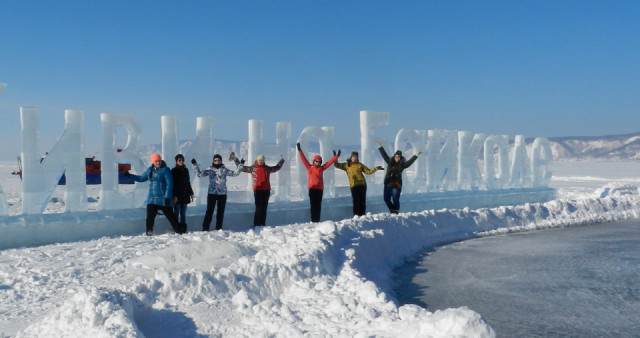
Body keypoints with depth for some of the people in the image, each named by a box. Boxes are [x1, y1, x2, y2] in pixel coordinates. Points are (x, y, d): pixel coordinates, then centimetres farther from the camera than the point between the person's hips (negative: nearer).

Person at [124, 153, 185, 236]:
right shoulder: (150, 170, 10)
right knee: (150, 216, -4)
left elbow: (169, 184, -11)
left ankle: (179, 230, 12)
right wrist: (129, 175, 22)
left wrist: (167, 197, -16)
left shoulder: (165, 170, -7)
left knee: (170, 216, 1)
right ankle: (149, 232, 7)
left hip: (163, 199, -5)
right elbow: (141, 178, 25)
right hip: (152, 199, 5)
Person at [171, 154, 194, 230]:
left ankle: (183, 229, 12)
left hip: (185, 195, 5)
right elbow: (172, 184, -9)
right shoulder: (174, 171, -4)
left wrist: (191, 193, 17)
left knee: (183, 213, 8)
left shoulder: (186, 170, 13)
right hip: (177, 196, -5)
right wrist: (174, 196, -16)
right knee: (177, 213, -5)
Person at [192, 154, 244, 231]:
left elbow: (235, 173, 3)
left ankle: (218, 229, 16)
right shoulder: (210, 169, 4)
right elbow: (200, 174, 3)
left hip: (222, 194, 1)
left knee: (221, 212, 7)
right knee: (209, 211, -5)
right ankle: (205, 228, -1)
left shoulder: (224, 170, 3)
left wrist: (241, 165, -2)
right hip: (212, 193, -1)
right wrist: (194, 165, -3)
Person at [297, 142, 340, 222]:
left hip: (320, 189, 2)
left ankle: (317, 220, 7)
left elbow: (329, 162, 14)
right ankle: (313, 220, 1)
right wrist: (300, 150, -1)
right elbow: (304, 159, 3)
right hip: (312, 188, -2)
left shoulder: (321, 168, 11)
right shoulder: (309, 168, 5)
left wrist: (336, 156, 14)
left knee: (318, 205, 4)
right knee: (313, 205, -1)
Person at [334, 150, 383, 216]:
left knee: (362, 201, 2)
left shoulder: (360, 165, 13)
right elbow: (337, 165, 7)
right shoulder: (346, 165, 10)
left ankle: (362, 215, 9)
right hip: (353, 185, -2)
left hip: (362, 184, 2)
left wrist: (376, 168, 8)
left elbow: (368, 171, 16)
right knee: (356, 202, -7)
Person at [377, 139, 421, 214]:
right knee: (386, 198, 10)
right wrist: (380, 147, 19)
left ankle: (396, 212, 13)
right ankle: (392, 210, 29)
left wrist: (416, 155, -15)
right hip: (388, 184, 4)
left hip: (396, 185, -4)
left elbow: (410, 162, -8)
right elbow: (384, 155, 16)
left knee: (395, 200, -3)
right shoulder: (390, 162, 9)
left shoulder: (402, 165, 0)